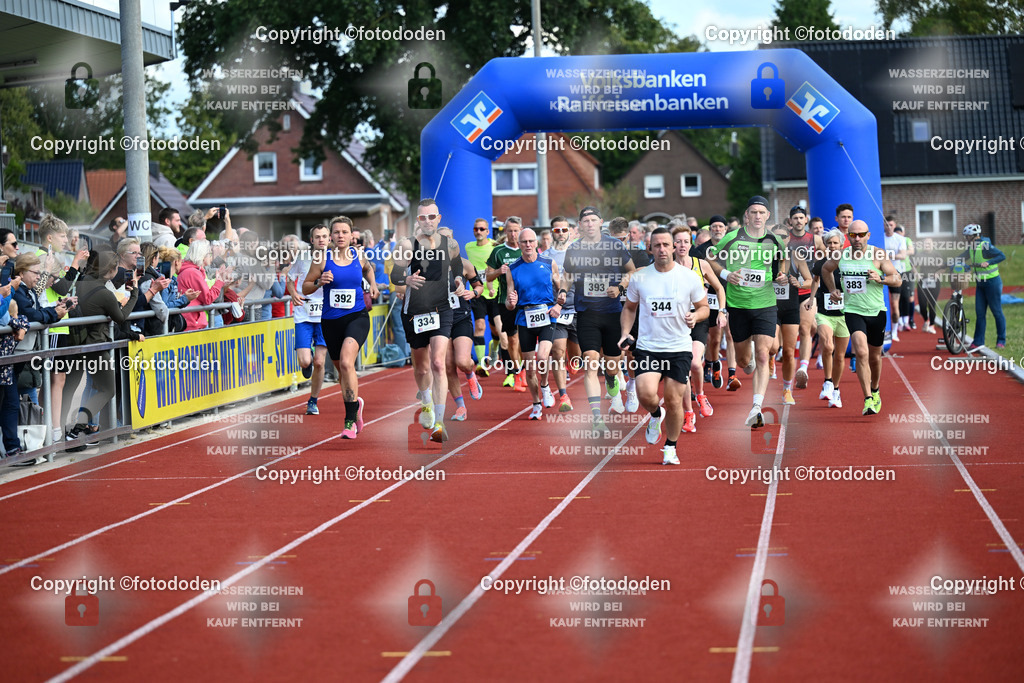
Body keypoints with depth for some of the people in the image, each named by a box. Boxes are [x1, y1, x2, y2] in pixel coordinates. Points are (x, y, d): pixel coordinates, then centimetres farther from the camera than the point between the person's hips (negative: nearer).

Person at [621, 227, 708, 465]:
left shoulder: (690, 277, -1)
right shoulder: (639, 278, 2)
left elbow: (704, 307, 9)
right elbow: (629, 308, 16)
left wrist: (695, 316, -13)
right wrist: (625, 333, 0)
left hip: (679, 349, 0)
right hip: (648, 347, 0)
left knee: (674, 401, 0)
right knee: (646, 394, -19)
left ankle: (670, 447, 21)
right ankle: (656, 415, 17)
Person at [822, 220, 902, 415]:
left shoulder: (877, 255, -7)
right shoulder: (841, 256, 1)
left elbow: (897, 280, -6)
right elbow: (826, 269, 24)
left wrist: (881, 278, -25)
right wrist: (832, 289, 12)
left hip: (876, 312, 0)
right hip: (853, 311, 0)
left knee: (874, 356, 15)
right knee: (861, 353, -20)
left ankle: (874, 390, 43)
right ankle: (868, 400, -20)